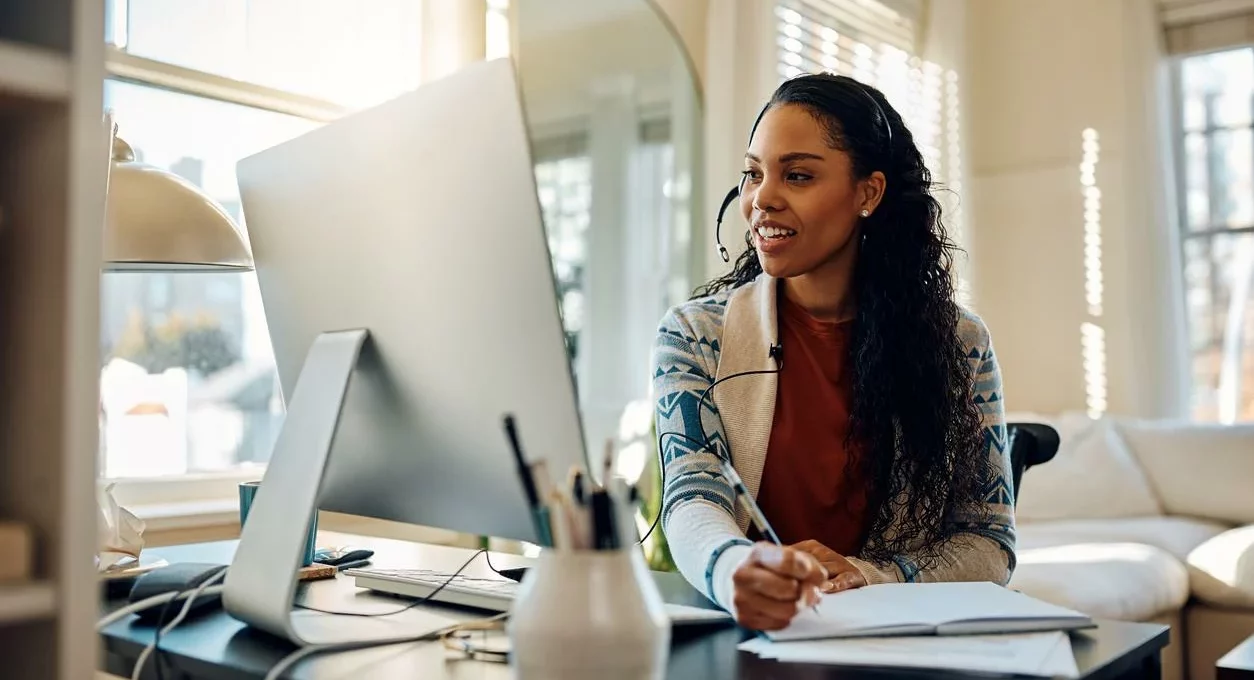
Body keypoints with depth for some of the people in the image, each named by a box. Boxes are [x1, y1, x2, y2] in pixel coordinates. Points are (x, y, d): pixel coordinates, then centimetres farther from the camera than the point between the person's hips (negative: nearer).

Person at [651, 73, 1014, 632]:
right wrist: (737, 568, -35)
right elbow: (692, 499, -12)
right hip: (750, 633, 1)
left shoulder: (959, 343, 4)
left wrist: (868, 577, -17)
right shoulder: (693, 335, 2)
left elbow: (991, 543, 3)